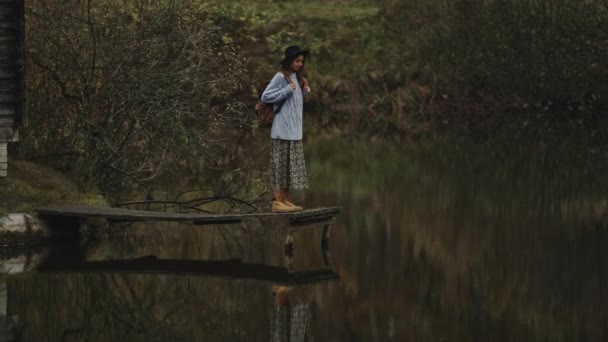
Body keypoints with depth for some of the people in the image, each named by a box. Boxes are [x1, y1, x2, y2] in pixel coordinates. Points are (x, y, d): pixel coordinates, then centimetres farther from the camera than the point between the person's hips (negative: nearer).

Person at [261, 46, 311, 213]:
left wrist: (305, 91, 5)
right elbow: (265, 96, -14)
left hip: (294, 130, 8)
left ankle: (287, 200, 12)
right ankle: (278, 201, -7)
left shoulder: (296, 78, 16)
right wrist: (287, 90, -16)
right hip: (283, 130, -8)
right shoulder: (280, 77, -9)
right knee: (281, 165, -8)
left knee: (291, 166, 9)